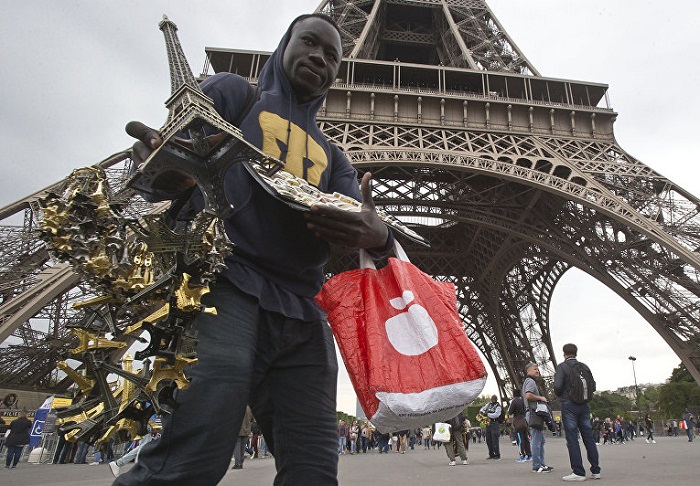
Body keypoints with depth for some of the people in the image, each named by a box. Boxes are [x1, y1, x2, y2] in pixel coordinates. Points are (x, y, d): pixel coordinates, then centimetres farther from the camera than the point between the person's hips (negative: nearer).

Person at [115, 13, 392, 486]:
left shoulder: (332, 156, 27)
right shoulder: (231, 92, 17)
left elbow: (363, 225, 12)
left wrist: (376, 235, -15)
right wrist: (165, 172, -25)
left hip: (303, 314, 5)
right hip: (229, 288, -4)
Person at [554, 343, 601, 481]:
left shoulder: (562, 366, -7)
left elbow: (557, 386, -17)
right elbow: (592, 387, 8)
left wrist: (560, 395, 3)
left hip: (569, 404, -5)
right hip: (584, 405, 5)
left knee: (572, 439, -2)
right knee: (588, 437, 11)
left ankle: (578, 472, -2)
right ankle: (595, 470, 15)